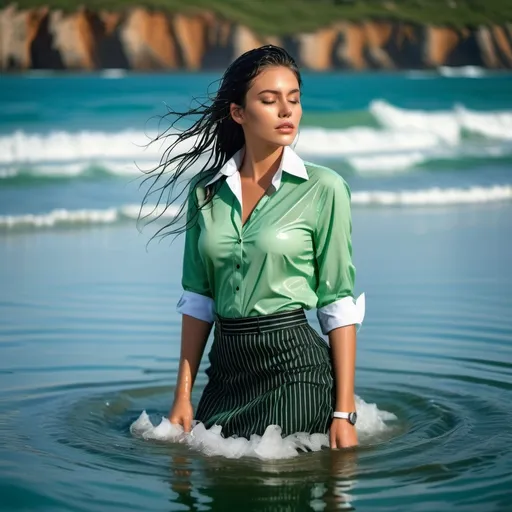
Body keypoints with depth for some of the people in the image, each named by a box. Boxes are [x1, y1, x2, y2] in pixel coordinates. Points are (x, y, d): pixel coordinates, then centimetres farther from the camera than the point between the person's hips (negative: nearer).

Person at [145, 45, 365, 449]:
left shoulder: (323, 189, -5)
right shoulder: (206, 190, 5)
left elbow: (339, 305, -5)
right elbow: (198, 299, 9)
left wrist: (344, 412, -9)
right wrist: (183, 395, 5)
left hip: (296, 368, -4)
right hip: (227, 368, 4)